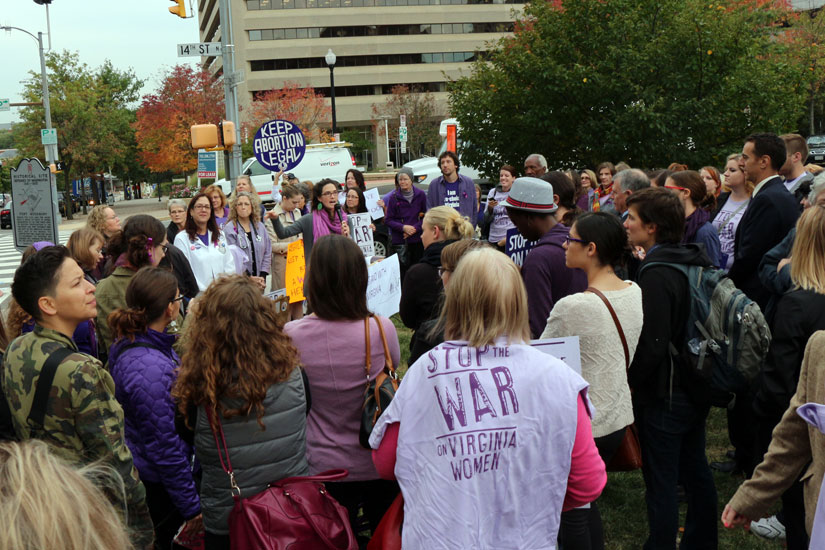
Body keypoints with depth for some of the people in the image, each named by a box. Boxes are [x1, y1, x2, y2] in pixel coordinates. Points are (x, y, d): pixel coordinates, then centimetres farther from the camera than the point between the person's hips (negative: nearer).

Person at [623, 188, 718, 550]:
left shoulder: (656, 274, -22)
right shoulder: (696, 263, 5)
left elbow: (652, 345, -26)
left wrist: (628, 381, -12)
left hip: (663, 395, -9)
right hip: (696, 388, 9)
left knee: (660, 483, 2)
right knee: (696, 471, 21)